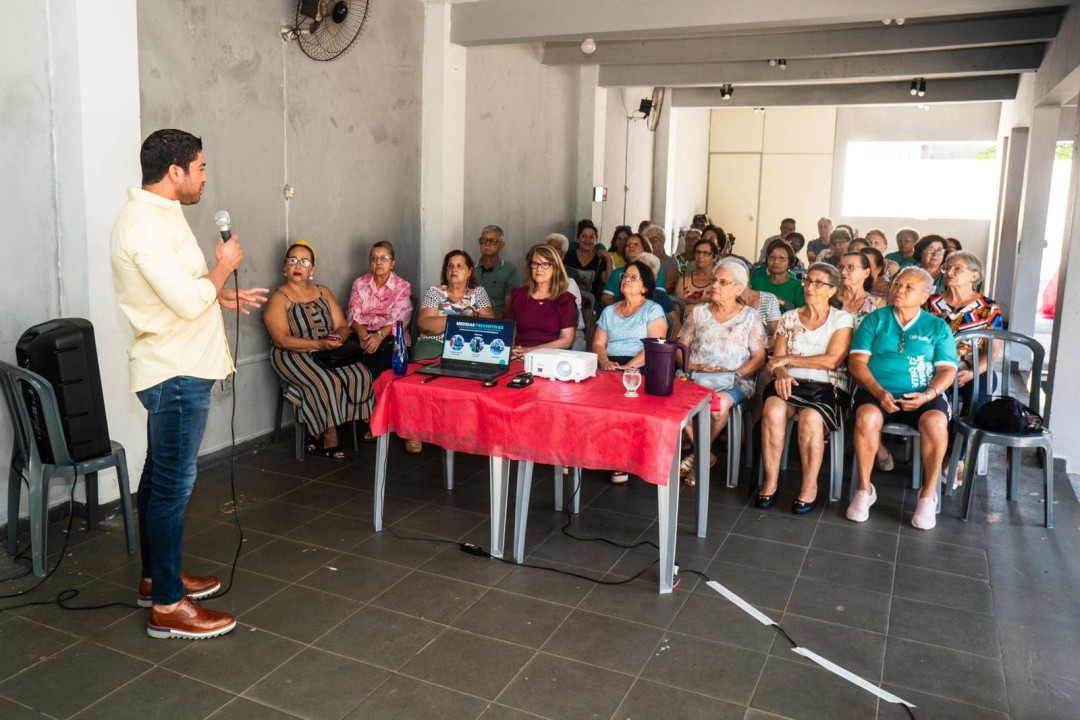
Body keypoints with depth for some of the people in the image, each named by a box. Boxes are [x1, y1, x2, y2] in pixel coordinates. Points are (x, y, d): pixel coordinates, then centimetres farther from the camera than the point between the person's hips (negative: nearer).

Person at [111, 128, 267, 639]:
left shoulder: (156, 215, 12)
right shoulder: (146, 225, -22)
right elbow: (189, 301, -29)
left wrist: (223, 296, 15)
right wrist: (225, 265, -13)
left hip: (173, 370, 11)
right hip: (175, 374, -11)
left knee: (160, 477, 18)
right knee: (173, 485, -3)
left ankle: (155, 577, 32)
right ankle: (168, 606, 7)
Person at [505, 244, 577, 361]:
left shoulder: (565, 300, 5)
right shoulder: (518, 295, 15)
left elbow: (566, 340, -2)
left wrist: (533, 350, -12)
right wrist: (510, 349, -7)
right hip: (518, 358, 2)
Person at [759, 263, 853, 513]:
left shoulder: (842, 319, 6)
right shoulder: (789, 318, 16)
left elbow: (832, 360, -7)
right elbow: (777, 359, 8)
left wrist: (789, 359, -5)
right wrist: (781, 373, -16)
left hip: (827, 386, -2)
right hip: (790, 382, 2)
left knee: (810, 418, -35)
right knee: (773, 411, -32)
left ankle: (810, 486, -19)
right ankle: (770, 481, -20)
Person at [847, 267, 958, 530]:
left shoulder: (938, 327, 13)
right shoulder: (875, 319, 11)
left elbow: (947, 369, 5)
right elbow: (857, 361, 1)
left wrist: (928, 394, -15)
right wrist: (879, 392, -15)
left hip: (922, 395, 1)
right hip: (876, 391, 0)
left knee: (936, 423, -33)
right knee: (866, 417, -34)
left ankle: (928, 495, -13)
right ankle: (864, 489, -16)